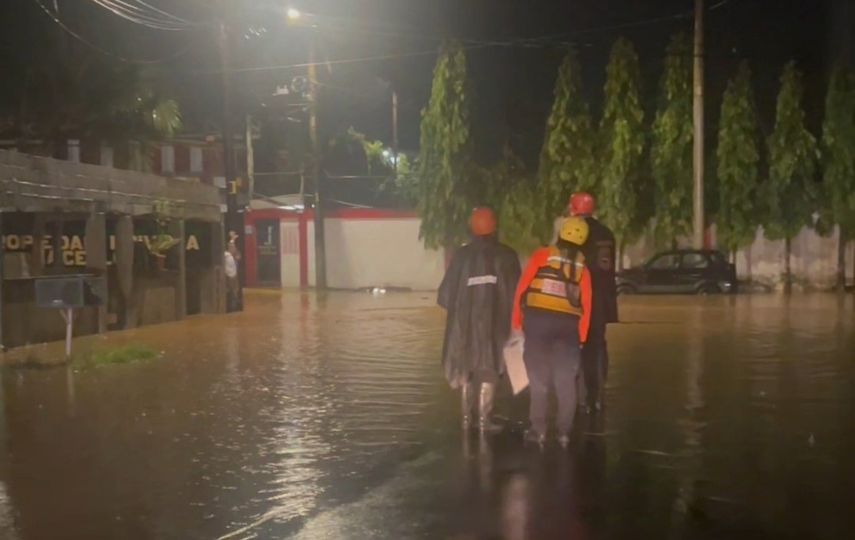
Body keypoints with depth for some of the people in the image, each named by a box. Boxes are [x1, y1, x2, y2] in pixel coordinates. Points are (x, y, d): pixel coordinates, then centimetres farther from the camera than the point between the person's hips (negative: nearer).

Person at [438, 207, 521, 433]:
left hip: (465, 320, 2)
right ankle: (484, 419, -1)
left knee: (465, 368, 16)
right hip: (494, 321, -2)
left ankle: (467, 417, 20)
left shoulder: (462, 255, 1)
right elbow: (514, 292, -5)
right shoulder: (506, 255, -1)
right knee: (489, 369, 4)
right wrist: (512, 318, 8)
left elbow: (446, 293, -1)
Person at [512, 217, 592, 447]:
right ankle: (564, 431, 10)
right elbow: (586, 304, 6)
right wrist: (581, 335, 12)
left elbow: (522, 287, -2)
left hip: (538, 319, -2)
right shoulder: (582, 266, 9)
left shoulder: (542, 255, 1)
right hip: (568, 323, 2)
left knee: (538, 376, 6)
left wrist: (516, 321, 5)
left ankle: (538, 429, 7)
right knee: (566, 380, 9)